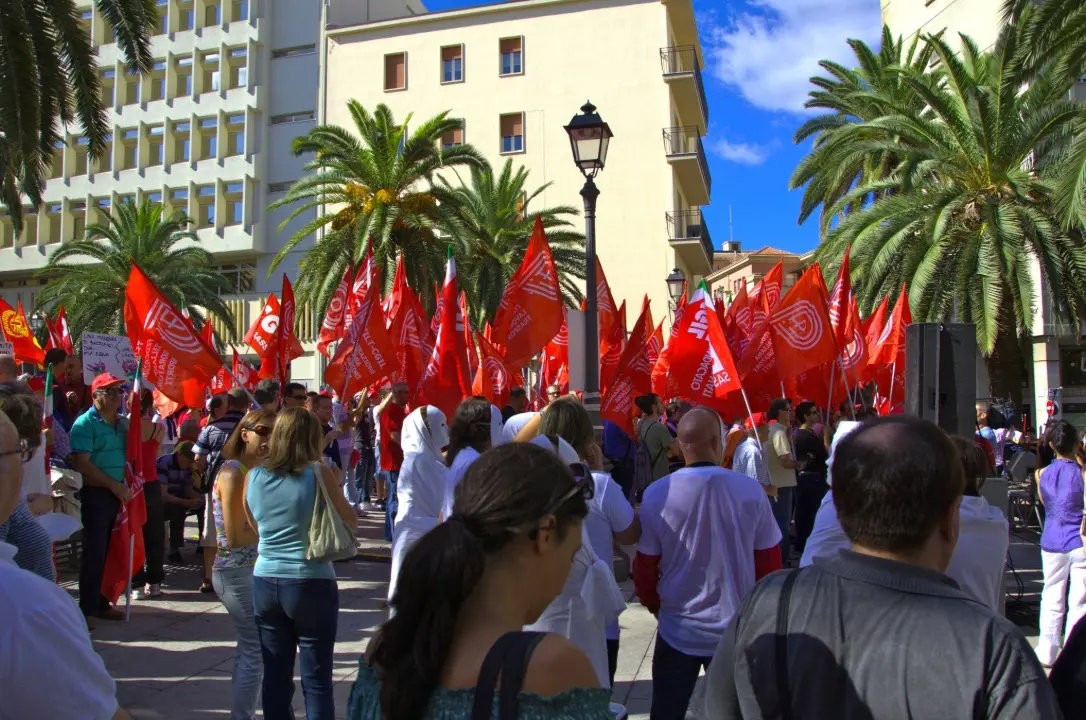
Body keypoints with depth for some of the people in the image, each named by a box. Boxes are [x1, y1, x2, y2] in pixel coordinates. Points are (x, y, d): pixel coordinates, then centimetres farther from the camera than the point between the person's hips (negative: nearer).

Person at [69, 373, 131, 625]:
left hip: (118, 494, 7)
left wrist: (127, 485, 6)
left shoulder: (122, 423, 13)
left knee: (110, 552, 10)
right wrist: (114, 485, -15)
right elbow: (81, 463, -15)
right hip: (95, 494, -6)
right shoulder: (85, 423, -8)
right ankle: (87, 608, 6)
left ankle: (100, 603, 20)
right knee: (95, 552, -3)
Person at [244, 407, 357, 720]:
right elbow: (350, 520, 0)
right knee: (316, 679, 5)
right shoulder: (318, 473, -10)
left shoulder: (253, 477, 2)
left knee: (275, 676, 13)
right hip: (311, 585, -4)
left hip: (265, 583, 4)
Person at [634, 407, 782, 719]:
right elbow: (769, 563, -3)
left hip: (677, 630, 0)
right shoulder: (751, 491, -13)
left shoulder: (657, 494, -14)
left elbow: (645, 567, -5)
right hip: (738, 629, 1)